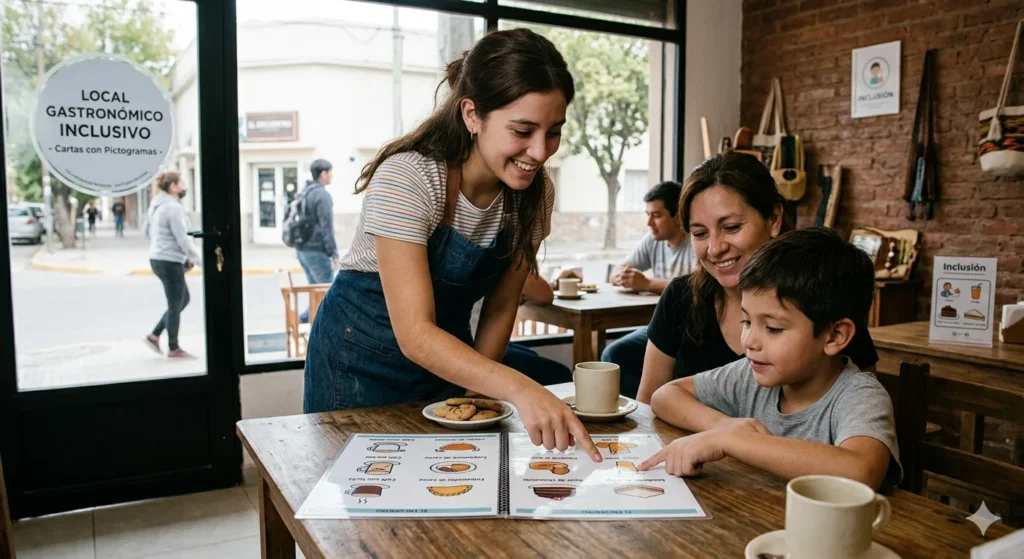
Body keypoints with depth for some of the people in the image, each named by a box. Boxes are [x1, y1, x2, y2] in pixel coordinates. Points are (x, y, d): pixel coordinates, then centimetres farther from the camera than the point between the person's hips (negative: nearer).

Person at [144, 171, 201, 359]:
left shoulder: (156, 206, 11)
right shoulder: (173, 208, -18)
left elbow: (148, 230, 20)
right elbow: (182, 238, -21)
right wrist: (195, 258, -9)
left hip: (157, 258, 9)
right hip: (170, 261, -9)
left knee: (183, 300, 19)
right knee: (175, 305, 3)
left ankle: (155, 335, 19)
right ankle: (173, 349, 14)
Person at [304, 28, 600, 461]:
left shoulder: (533, 193, -13)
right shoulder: (406, 179, -29)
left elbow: (501, 306, -2)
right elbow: (414, 334, -35)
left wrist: (475, 392, -4)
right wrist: (518, 389, -46)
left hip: (448, 350, 5)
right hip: (363, 352, -4)